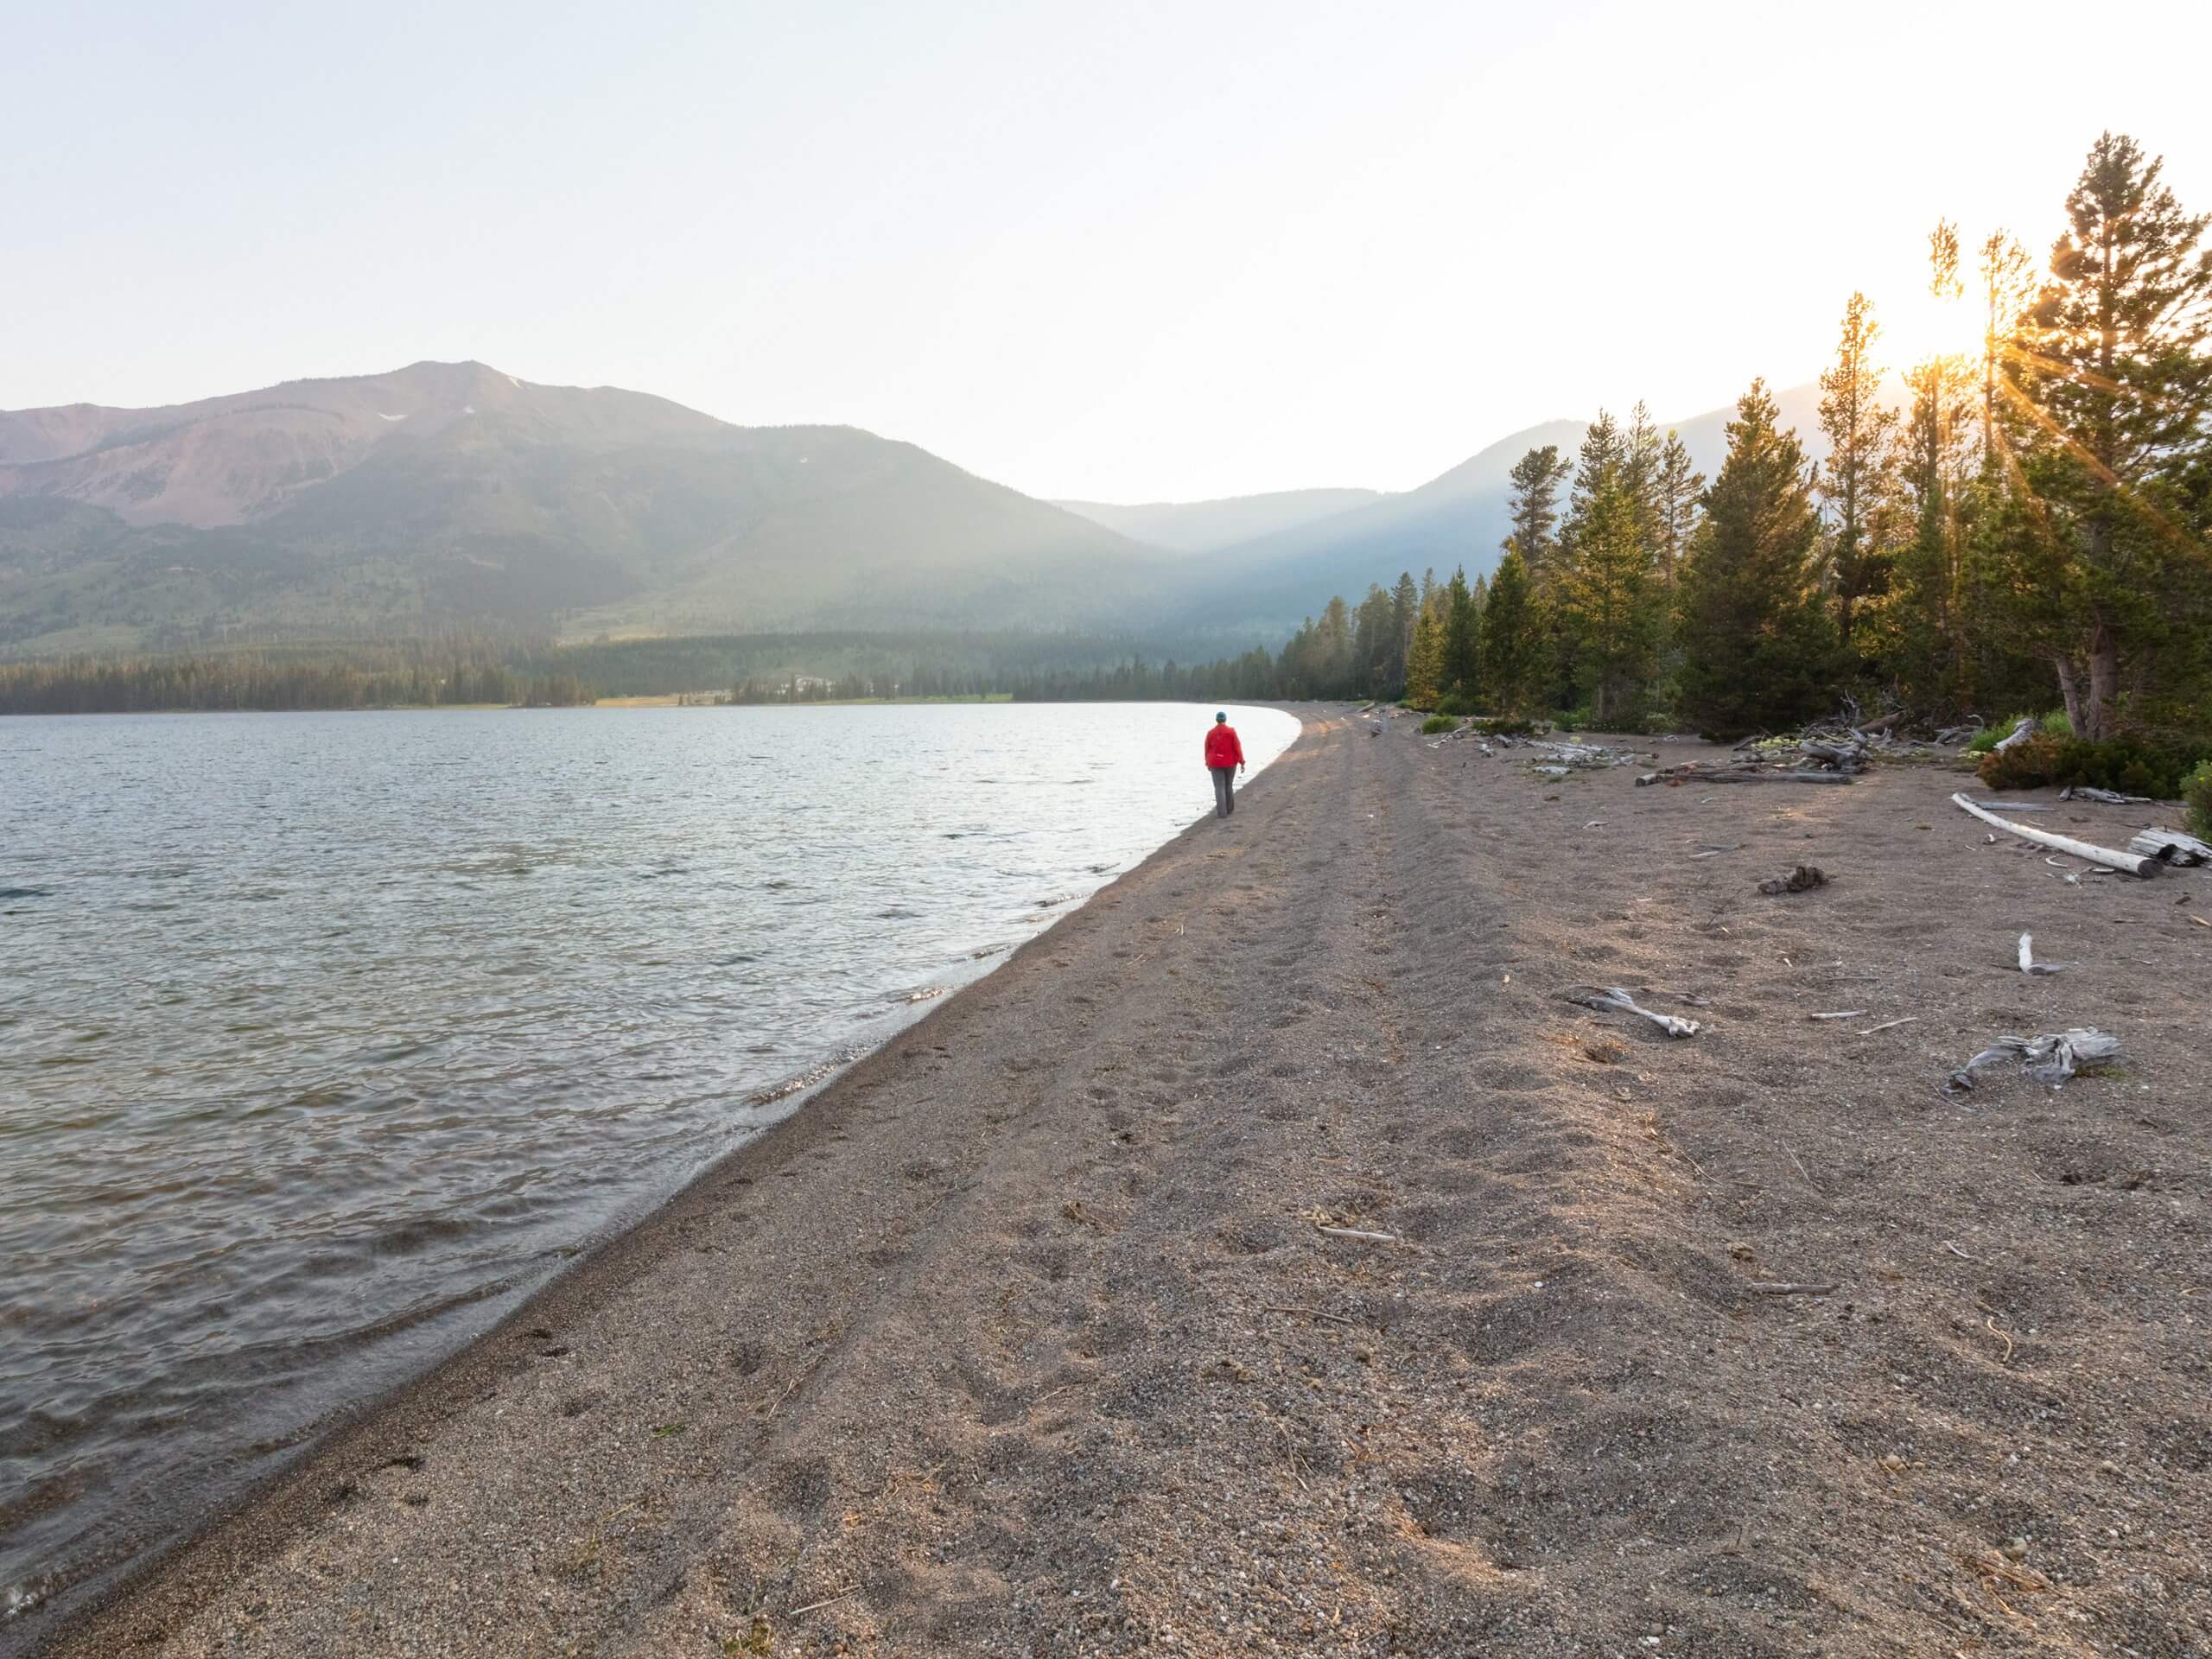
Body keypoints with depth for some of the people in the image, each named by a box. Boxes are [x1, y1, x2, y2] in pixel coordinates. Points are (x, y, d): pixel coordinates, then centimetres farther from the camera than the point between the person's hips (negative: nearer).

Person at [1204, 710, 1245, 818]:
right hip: (1230, 763, 1)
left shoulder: (1210, 733, -4)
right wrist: (1242, 763, -6)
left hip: (1216, 763, -1)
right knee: (1229, 785, 18)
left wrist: (1208, 763, 18)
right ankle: (1229, 809, 29)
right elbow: (1237, 747, -10)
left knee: (1219, 787, -2)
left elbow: (1207, 749, 4)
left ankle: (1222, 812, -12)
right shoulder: (1231, 731, -8)